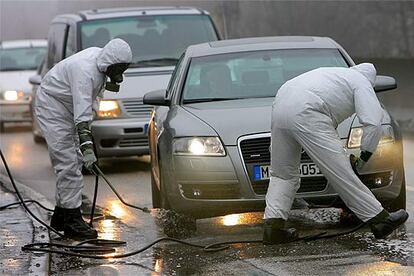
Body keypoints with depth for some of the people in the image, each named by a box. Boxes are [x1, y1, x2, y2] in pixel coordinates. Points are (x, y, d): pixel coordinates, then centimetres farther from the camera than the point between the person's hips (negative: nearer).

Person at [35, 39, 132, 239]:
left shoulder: (100, 56, -5)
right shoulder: (85, 71, -33)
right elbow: (82, 115, -40)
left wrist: (108, 84, 1)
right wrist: (87, 146, -46)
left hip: (68, 108, 10)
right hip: (52, 105, -10)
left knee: (73, 161, 10)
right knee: (68, 163, -15)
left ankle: (60, 216, 17)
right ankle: (72, 221, -17)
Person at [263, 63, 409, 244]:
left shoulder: (334, 74, 37)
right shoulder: (362, 82, 15)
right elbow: (373, 123, 1)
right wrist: (363, 159, 11)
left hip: (279, 107, 7)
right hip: (305, 114, -7)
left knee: (283, 174, 18)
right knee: (341, 172, -5)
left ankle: (273, 226, 6)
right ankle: (380, 220, 0)